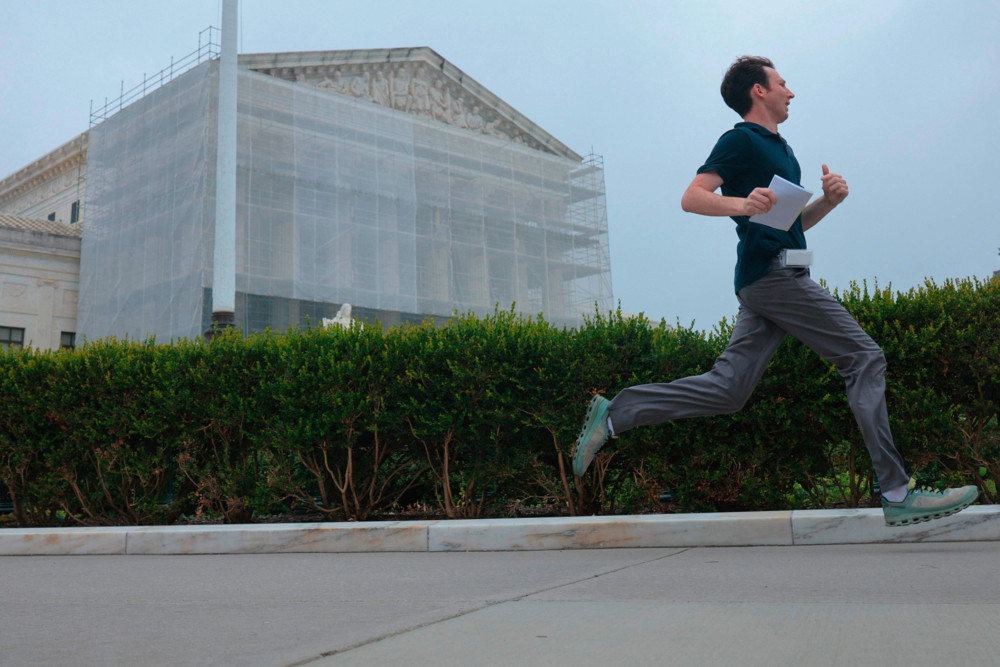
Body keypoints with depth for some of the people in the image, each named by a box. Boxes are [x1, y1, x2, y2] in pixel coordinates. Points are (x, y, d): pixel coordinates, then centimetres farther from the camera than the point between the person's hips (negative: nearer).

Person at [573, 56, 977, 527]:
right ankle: (897, 493, -6)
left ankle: (614, 415, 3)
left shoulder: (780, 150, 27)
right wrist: (742, 204, -30)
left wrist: (828, 200, 12)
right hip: (772, 271, -10)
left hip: (766, 282, 10)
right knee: (864, 358, -8)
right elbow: (692, 197, -13)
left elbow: (793, 223, 30)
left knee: (726, 389, 1)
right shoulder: (742, 139, -2)